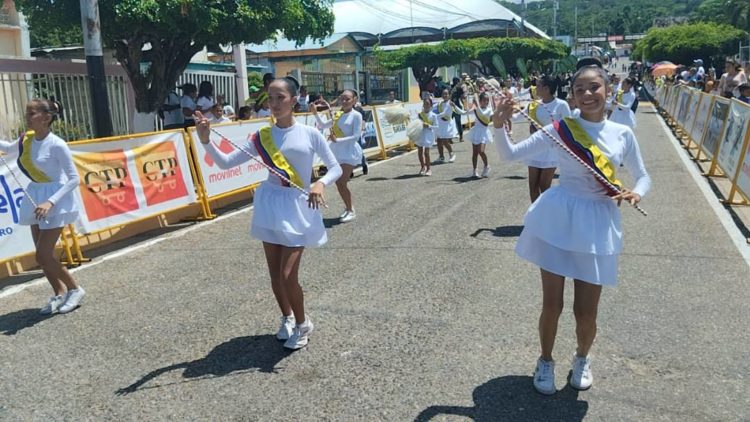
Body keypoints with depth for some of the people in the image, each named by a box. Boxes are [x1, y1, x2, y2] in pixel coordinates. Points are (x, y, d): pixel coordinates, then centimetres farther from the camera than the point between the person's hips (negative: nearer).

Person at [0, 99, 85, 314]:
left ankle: (75, 289, 10)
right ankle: (60, 293, 26)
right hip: (36, 198, 7)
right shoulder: (26, 139, 2)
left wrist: (50, 202, -27)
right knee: (43, 255, 11)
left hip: (55, 200, -7)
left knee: (43, 256, -8)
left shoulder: (56, 145, -20)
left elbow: (74, 179, -19)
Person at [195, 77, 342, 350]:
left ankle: (303, 324, 20)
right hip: (271, 205, 3)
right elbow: (225, 163, 0)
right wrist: (206, 141, -16)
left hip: (298, 207, -3)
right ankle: (287, 318, 37)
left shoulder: (310, 134, -6)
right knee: (275, 274, 11)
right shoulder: (261, 137, 0)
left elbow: (336, 168, -1)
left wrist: (321, 183, -20)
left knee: (288, 276, -7)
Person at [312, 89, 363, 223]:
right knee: (338, 182, 11)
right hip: (336, 153, 7)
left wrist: (337, 140, -24)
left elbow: (356, 136, -16)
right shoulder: (338, 115, 9)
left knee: (341, 183, -11)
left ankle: (351, 211, 6)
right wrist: (316, 114, -2)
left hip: (349, 153, -7)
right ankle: (348, 208, 29)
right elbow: (323, 125, 14)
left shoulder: (356, 115, -9)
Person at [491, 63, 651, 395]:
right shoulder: (560, 129, -4)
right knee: (551, 305, 6)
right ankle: (546, 361, 35)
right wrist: (498, 125, -23)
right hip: (557, 219, -1)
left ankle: (582, 358, 41)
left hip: (597, 224, 2)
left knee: (586, 312, 8)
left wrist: (636, 194, -10)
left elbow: (642, 177, 12)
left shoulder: (623, 134, 1)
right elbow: (510, 154, -6)